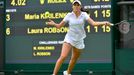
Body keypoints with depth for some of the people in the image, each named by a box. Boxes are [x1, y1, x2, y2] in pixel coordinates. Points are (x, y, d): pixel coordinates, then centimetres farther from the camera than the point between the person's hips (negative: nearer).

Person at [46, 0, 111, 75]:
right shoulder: (69, 15, -5)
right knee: (63, 57, -19)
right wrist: (54, 24, -24)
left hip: (79, 41, 2)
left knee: (74, 60, 15)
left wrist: (104, 23, -29)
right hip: (69, 39, -2)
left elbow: (93, 23, -14)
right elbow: (59, 26, -2)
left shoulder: (84, 15, -4)